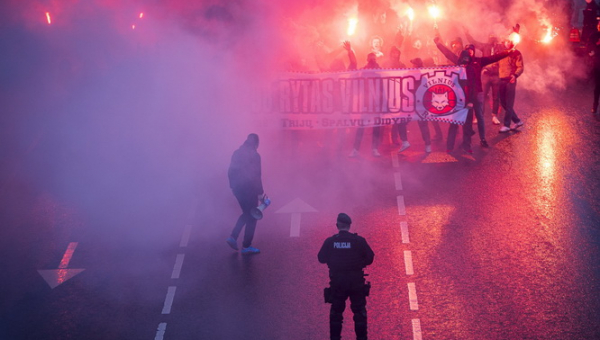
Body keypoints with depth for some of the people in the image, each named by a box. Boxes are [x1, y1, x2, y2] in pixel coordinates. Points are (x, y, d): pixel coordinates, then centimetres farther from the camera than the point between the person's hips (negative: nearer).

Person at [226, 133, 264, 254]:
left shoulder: (237, 153, 7)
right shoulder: (254, 155, -13)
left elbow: (231, 172, 9)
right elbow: (256, 176, -15)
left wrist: (233, 185, 18)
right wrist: (260, 192, -10)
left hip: (237, 188, 7)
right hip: (249, 188, -7)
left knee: (246, 213, 23)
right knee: (251, 217, 5)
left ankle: (233, 237, 9)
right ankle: (246, 246, 7)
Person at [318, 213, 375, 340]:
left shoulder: (330, 241, -5)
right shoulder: (358, 240, -9)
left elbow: (321, 258, 3)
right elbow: (370, 257, -6)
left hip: (337, 282, 1)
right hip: (356, 281, -1)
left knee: (336, 311, 14)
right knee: (359, 310, 9)